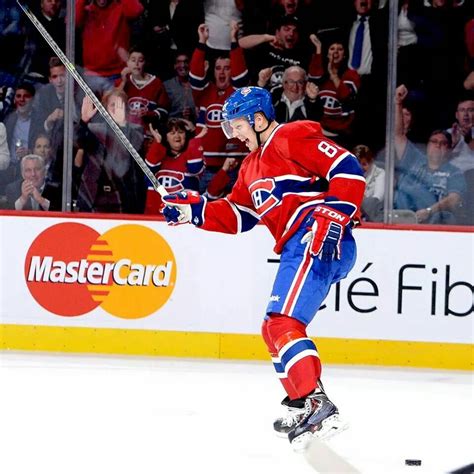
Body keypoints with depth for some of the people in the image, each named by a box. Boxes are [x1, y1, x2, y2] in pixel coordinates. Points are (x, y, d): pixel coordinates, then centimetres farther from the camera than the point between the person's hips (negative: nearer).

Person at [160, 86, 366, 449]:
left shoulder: (292, 138, -6)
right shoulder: (254, 165, 25)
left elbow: (349, 172, -14)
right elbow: (237, 216, 27)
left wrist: (331, 218, -23)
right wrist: (193, 209, 16)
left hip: (321, 243, -11)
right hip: (299, 250, 11)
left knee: (282, 324, -21)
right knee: (275, 328, 18)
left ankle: (317, 405, -30)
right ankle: (301, 403, 25)